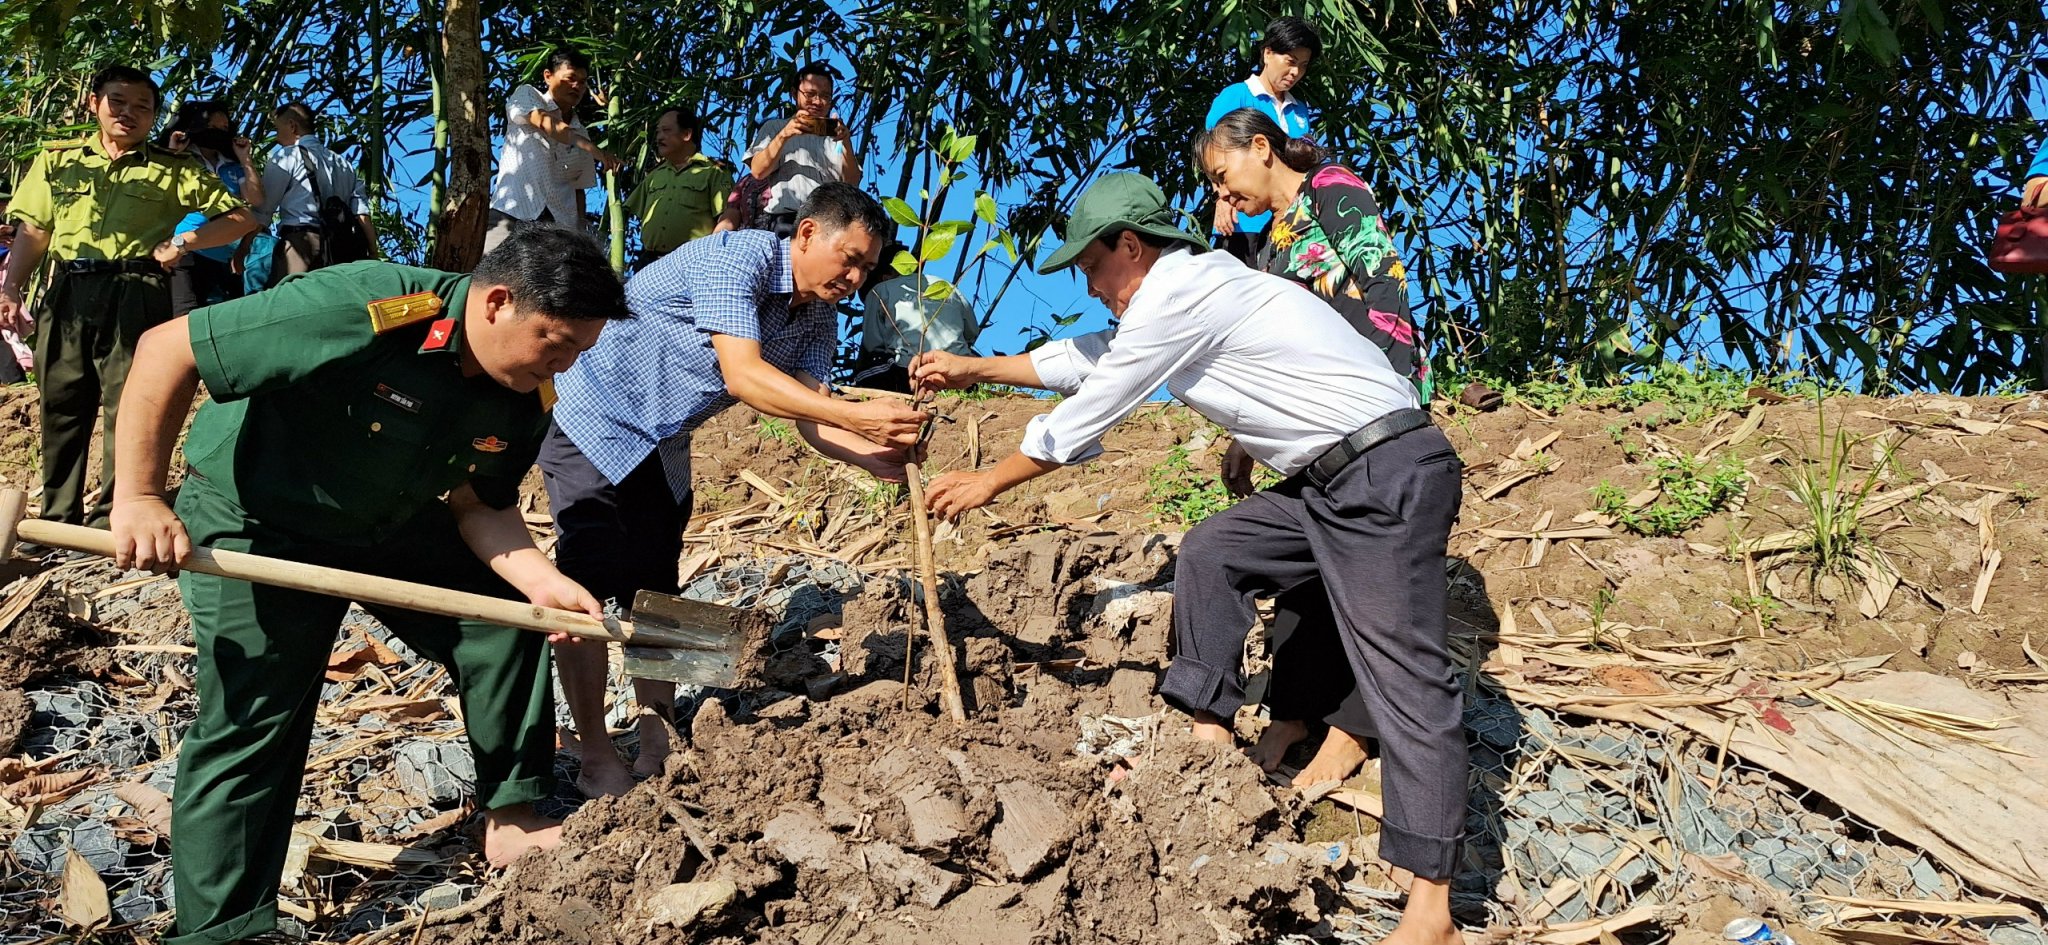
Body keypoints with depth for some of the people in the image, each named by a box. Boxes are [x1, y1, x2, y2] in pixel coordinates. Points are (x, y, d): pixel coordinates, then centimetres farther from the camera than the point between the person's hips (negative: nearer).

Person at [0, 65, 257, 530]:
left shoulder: (174, 170, 9)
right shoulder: (57, 160, 17)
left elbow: (242, 219, 6)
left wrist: (184, 241, -6)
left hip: (135, 296, -3)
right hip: (67, 295, 3)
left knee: (128, 407, -8)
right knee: (61, 408, 7)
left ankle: (110, 520, -5)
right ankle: (57, 521, 15)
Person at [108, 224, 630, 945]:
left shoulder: (526, 399, -13)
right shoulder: (364, 311, -36)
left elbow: (480, 506, -2)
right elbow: (166, 350, -32)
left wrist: (542, 581, -21)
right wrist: (138, 498, -31)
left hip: (394, 523, 7)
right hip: (256, 529, -6)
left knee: (505, 621, 2)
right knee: (251, 729, -6)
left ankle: (512, 818, 18)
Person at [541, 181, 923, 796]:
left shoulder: (817, 320, 1)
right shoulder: (738, 258, -24)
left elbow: (812, 418, -6)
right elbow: (742, 376, -34)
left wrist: (875, 457, -26)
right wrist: (858, 416, -40)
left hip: (662, 446, 8)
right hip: (597, 422, -8)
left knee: (656, 592, 10)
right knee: (588, 589, -8)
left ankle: (657, 747, 19)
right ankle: (596, 762, 0)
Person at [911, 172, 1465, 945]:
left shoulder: (1177, 294, -12)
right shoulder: (1188, 288, 17)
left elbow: (1088, 411, -5)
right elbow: (1086, 359, 30)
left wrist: (987, 484, 8)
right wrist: (973, 369, 34)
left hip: (1388, 476, -11)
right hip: (1333, 481, 11)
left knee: (1404, 677, -13)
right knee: (1211, 552, 17)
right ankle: (1211, 737, 21)